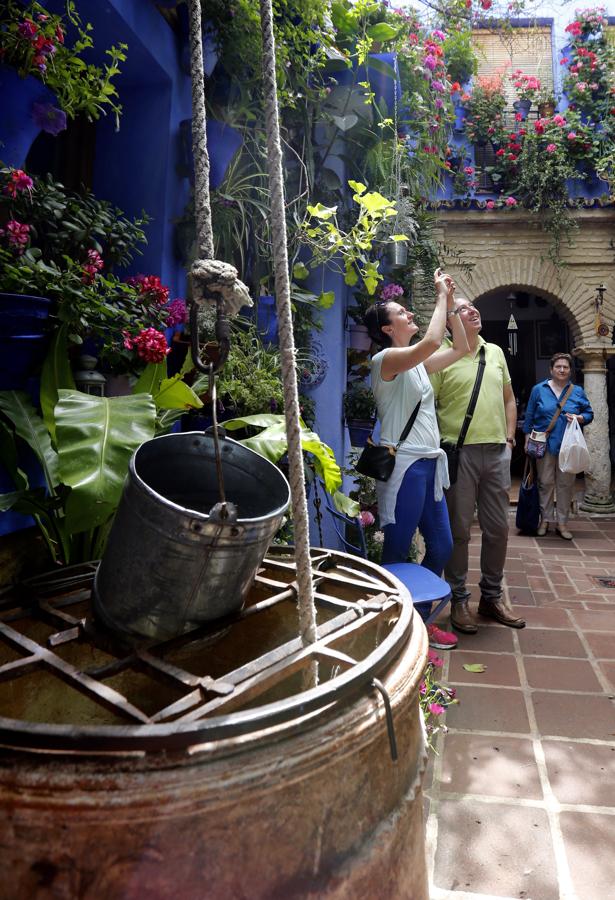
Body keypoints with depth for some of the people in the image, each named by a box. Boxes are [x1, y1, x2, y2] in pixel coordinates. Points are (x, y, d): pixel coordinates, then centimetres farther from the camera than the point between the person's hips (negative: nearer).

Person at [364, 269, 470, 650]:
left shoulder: (418, 363, 16)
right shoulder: (386, 358, -9)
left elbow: (460, 349, 21)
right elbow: (431, 342, -25)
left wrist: (450, 304, 14)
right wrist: (441, 297, -13)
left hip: (429, 464, 9)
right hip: (404, 465, -9)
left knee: (442, 545, 13)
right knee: (397, 551, 0)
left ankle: (421, 618, 27)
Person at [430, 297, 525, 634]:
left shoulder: (495, 352, 14)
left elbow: (508, 398, 20)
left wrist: (509, 437, 10)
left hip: (497, 451, 5)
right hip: (458, 452, -5)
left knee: (497, 528, 11)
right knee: (459, 529, 3)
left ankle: (492, 596, 28)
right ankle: (458, 600, 18)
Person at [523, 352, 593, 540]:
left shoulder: (578, 391, 8)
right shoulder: (538, 389, 5)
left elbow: (589, 414, 12)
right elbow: (529, 416, 7)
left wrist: (579, 418, -10)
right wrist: (528, 439, 3)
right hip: (545, 444, -1)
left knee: (566, 484, 4)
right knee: (545, 482, 2)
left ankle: (562, 522, 13)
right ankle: (545, 519, 13)